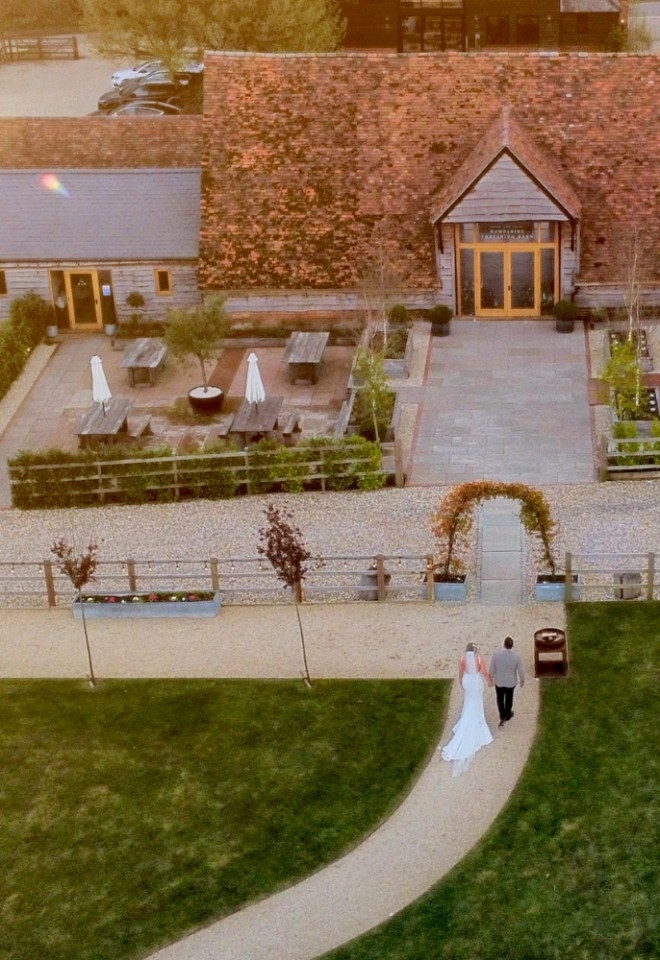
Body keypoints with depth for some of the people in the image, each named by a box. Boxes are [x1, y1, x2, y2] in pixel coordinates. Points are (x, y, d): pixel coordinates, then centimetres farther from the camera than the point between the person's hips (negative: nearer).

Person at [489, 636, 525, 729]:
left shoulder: (496, 654, -27)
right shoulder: (516, 656, -26)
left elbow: (492, 669, -14)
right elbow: (521, 671, -15)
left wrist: (491, 678, 6)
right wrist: (522, 680, 6)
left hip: (499, 681, -1)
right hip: (511, 682, 1)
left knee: (500, 699, 25)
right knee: (509, 698, 27)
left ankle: (502, 717, 18)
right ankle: (507, 715, 47)